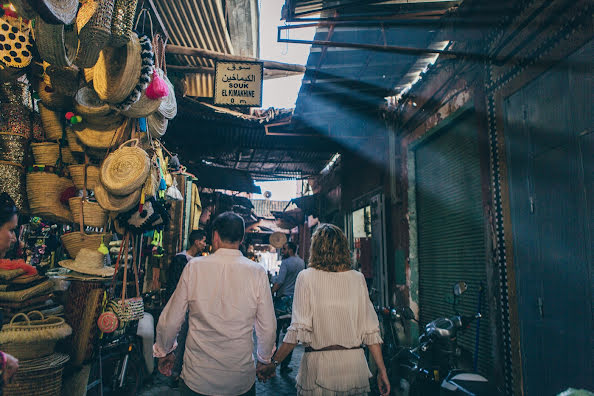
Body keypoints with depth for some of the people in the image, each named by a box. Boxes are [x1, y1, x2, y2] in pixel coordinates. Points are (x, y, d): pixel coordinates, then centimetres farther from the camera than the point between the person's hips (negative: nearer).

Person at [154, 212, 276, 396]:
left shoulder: (194, 266, -10)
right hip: (241, 381, 1)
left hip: (196, 379, 0)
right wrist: (264, 359, 14)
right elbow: (268, 327, -5)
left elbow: (170, 321, -3)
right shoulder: (257, 272, -11)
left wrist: (164, 352, 16)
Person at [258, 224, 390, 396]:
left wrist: (273, 363, -5)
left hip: (319, 365, -2)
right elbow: (371, 330, 1)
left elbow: (298, 330, -13)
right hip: (354, 363, 3)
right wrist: (381, 370, 8)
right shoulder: (357, 278, 0)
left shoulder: (306, 277, -8)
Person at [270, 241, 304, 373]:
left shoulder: (286, 262, -10)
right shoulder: (301, 262, 9)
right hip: (296, 301, 6)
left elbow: (279, 282, -18)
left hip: (283, 299, -5)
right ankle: (285, 365, 12)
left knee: (275, 331, 7)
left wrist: (270, 293, -16)